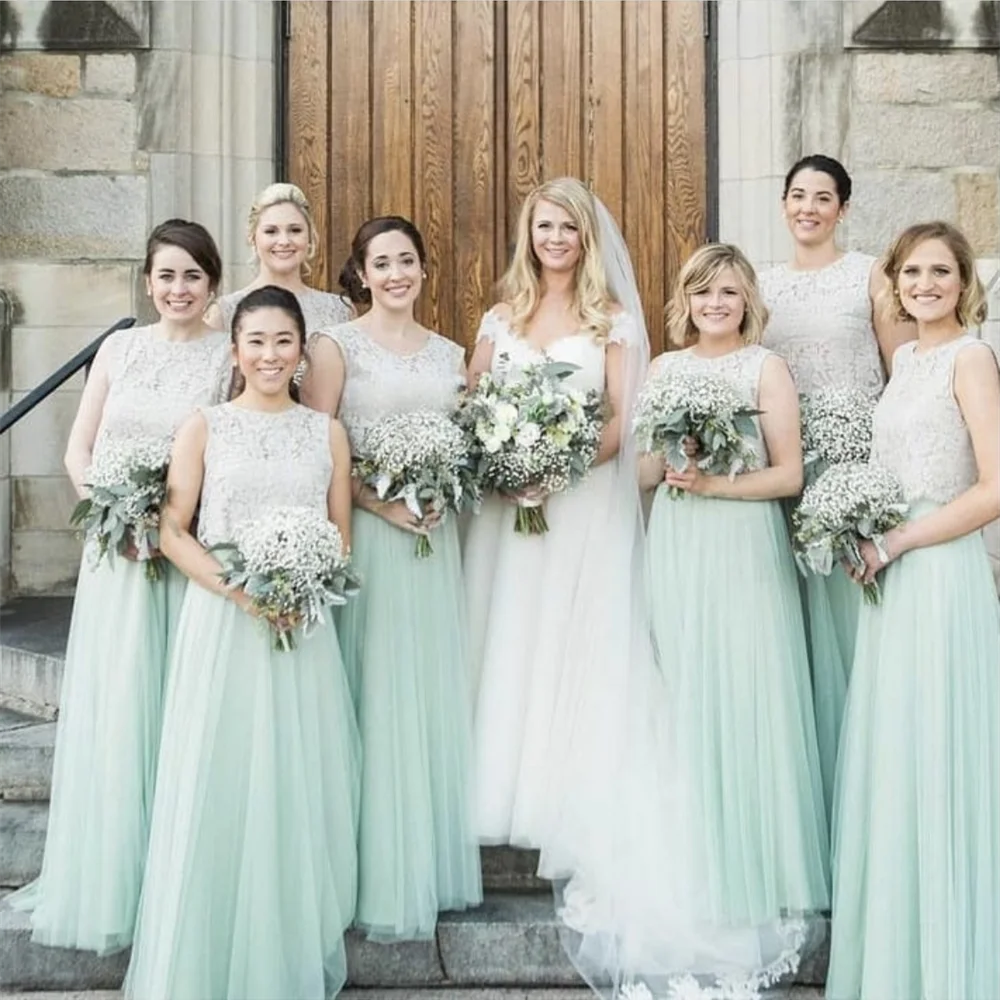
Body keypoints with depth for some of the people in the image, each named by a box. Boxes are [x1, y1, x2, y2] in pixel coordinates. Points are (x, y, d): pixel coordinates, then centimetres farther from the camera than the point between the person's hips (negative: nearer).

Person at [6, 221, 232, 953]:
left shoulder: (229, 356, 0)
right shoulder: (119, 348, 7)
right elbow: (78, 450, 8)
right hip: (116, 550, 2)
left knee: (179, 710, 2)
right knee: (111, 707, 6)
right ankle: (107, 877, 20)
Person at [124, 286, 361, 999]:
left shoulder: (328, 432, 8)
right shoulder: (204, 427, 4)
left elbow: (341, 538, 9)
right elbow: (173, 531, 0)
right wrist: (240, 590, -14)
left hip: (305, 625, 2)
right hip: (220, 620, -1)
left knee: (300, 785, 5)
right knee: (218, 785, 0)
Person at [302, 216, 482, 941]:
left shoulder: (450, 354, 14)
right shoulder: (337, 346, -1)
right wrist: (381, 504, -16)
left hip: (437, 537, 5)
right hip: (366, 537, -5)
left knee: (436, 694, 8)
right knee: (376, 700, -2)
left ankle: (436, 864, 20)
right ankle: (382, 878, 8)